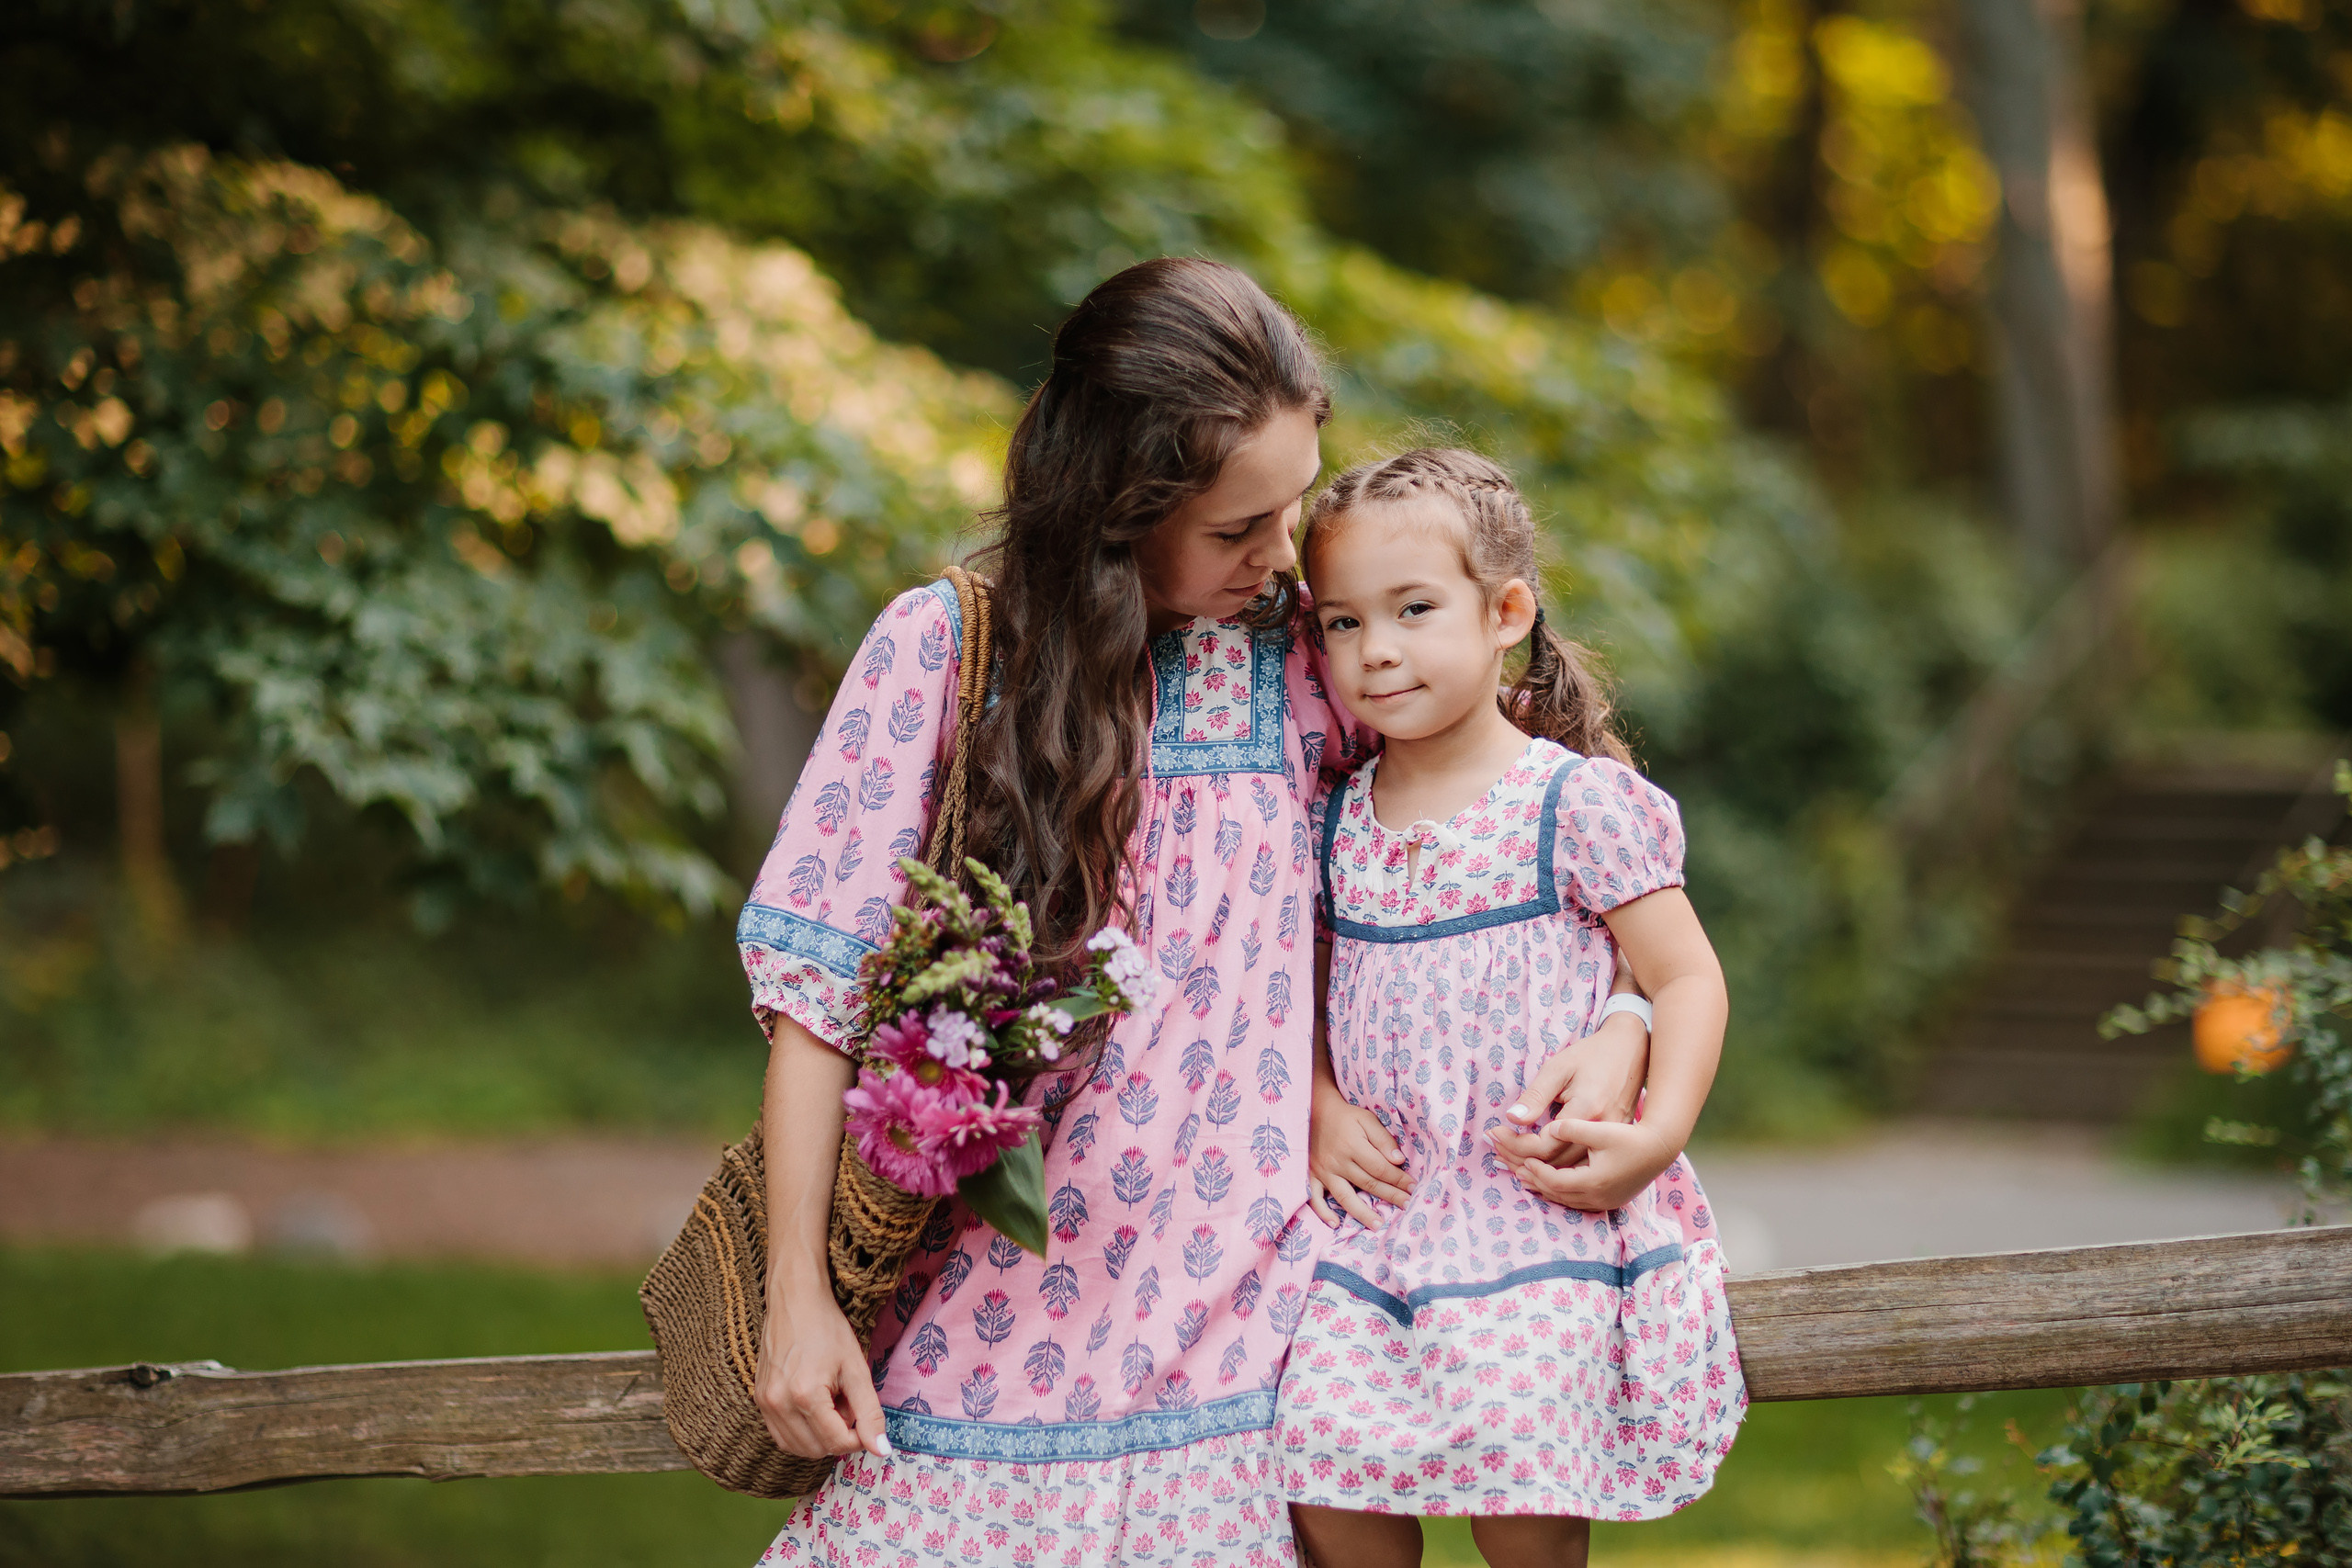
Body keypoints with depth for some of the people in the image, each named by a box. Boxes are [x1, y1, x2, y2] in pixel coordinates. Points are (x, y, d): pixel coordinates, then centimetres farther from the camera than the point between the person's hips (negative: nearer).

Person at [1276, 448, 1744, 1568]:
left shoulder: (1579, 802, -6)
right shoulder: (1337, 823, 8)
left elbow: (1687, 978, -5)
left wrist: (1654, 1136, -18)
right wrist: (1319, 1111, 1)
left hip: (1541, 1210, -4)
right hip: (1383, 1204, 4)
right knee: (1323, 1478, -4)